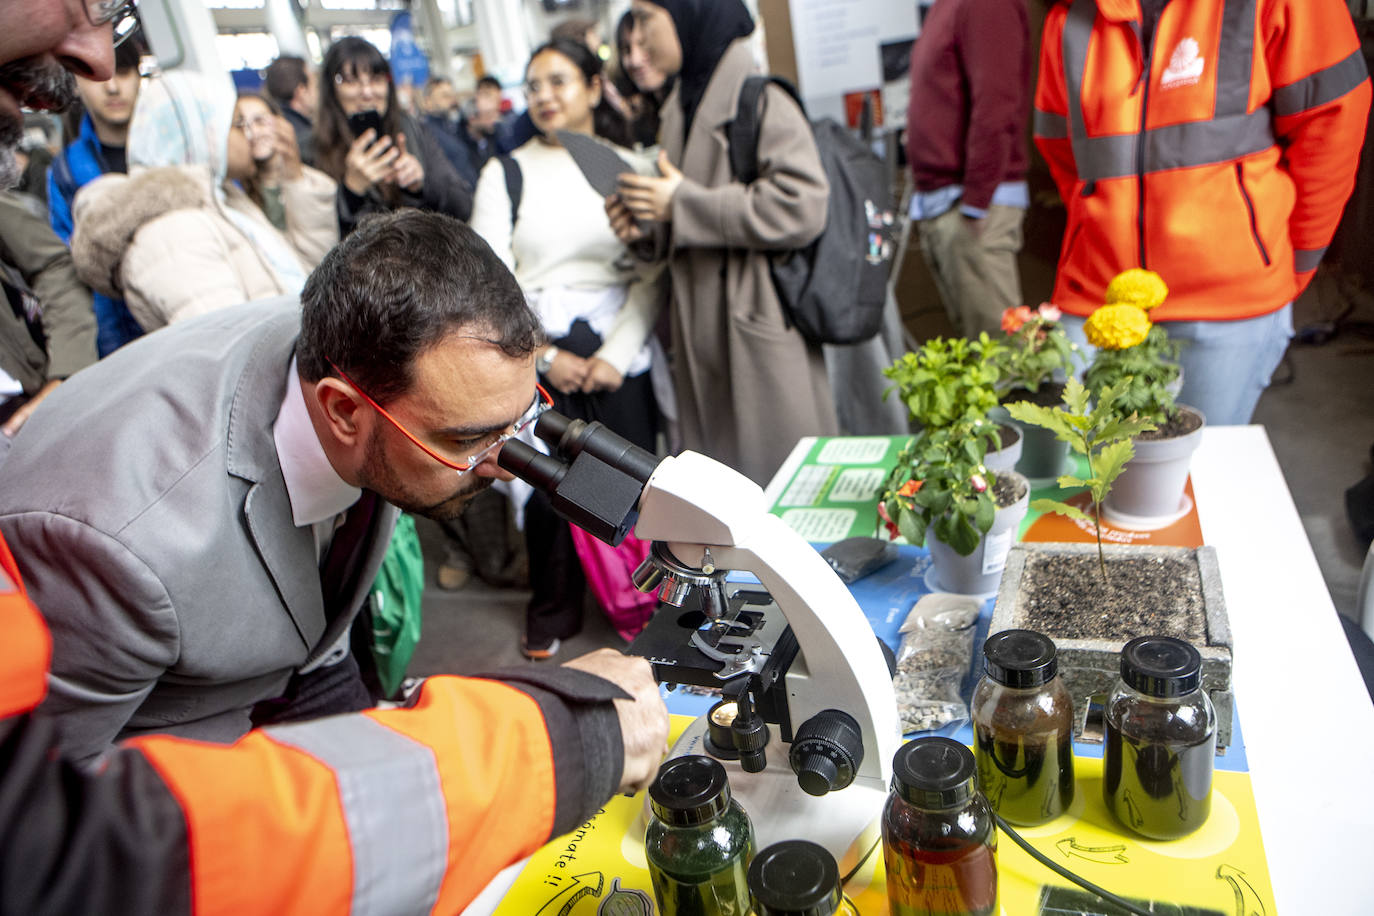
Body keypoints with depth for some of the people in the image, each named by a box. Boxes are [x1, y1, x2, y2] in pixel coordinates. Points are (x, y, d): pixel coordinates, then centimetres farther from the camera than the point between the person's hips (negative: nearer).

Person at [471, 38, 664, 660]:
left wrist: (617, 353, -10)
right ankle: (552, 612, 21)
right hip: (536, 353, 0)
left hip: (617, 350, 0)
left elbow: (652, 274, 1)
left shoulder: (627, 168, 7)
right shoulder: (505, 174, 6)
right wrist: (546, 356, -7)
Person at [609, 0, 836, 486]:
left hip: (761, 324, -8)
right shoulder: (684, 103, 13)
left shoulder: (758, 100, -13)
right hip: (703, 326, 8)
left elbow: (801, 207, -23)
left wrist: (681, 204, -17)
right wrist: (646, 224, 1)